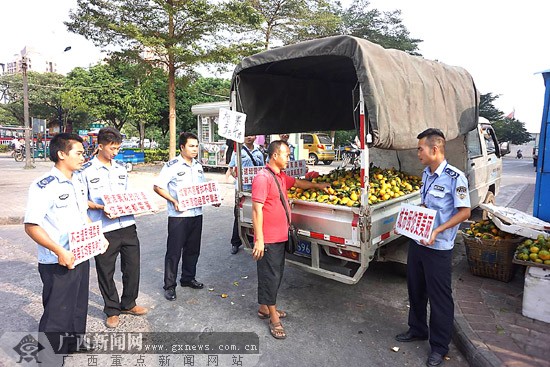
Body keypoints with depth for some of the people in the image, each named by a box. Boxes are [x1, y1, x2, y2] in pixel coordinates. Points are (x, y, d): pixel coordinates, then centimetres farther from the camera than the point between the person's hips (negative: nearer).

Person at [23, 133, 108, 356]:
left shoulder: (79, 181, 6)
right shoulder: (43, 187, -19)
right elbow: (31, 227, -20)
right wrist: (60, 252, -27)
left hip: (82, 256, 8)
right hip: (58, 263, -8)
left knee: (78, 308, 23)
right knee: (57, 314, 7)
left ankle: (73, 346, 44)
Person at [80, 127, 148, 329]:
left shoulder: (121, 169, 11)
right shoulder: (87, 170, -6)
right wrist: (101, 208, -20)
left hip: (127, 225, 5)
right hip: (104, 229, -4)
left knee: (132, 267, 12)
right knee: (106, 271, 10)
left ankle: (128, 304, 33)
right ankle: (112, 310, 29)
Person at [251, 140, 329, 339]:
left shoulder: (281, 177, 10)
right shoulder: (263, 178, -18)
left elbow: (298, 183, 32)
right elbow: (257, 210, -21)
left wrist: (317, 185, 40)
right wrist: (259, 240, -22)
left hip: (280, 236, 10)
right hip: (268, 239, -9)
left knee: (276, 274, 18)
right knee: (270, 276, 2)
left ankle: (265, 308, 35)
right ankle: (274, 318, 16)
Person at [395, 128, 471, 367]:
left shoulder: (455, 177, -17)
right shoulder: (426, 174, 6)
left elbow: (464, 212, -16)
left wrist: (437, 231, -24)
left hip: (438, 248, -7)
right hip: (417, 242, 8)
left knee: (439, 297, 8)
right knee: (415, 289, 20)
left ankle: (439, 346, 26)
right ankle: (417, 330, 41)